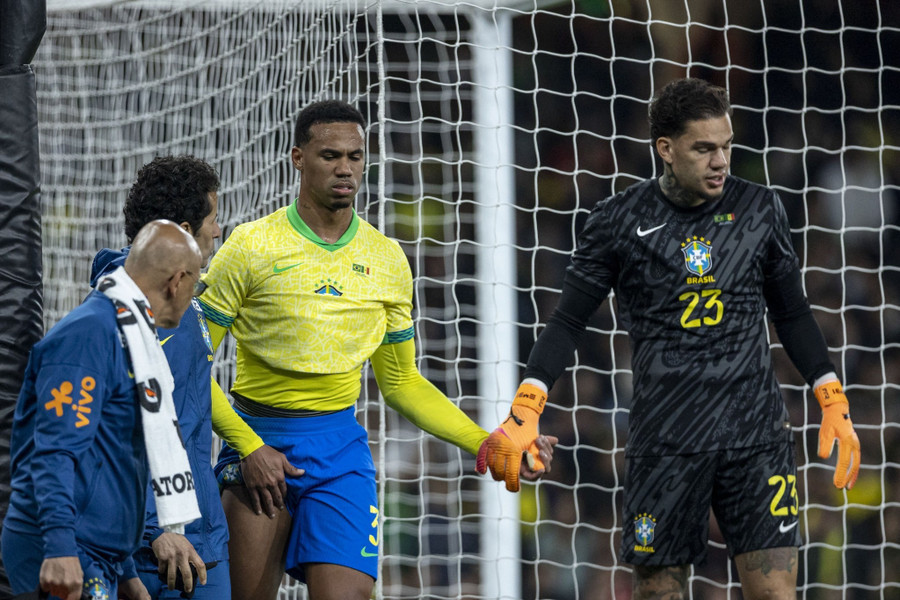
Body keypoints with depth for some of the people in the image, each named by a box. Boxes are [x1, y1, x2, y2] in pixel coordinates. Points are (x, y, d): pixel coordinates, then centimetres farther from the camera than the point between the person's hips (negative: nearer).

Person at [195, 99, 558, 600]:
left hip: (341, 446, 2)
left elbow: (401, 383, 15)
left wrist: (488, 445, 6)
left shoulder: (387, 260, 7)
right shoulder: (251, 247, -6)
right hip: (259, 439, -2)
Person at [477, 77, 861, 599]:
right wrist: (525, 412, -8)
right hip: (665, 437, -1)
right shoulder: (619, 223, 0)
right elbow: (569, 321, 3)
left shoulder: (760, 209, 5)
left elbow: (793, 314, 16)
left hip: (757, 431, 1)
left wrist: (834, 402, 11)